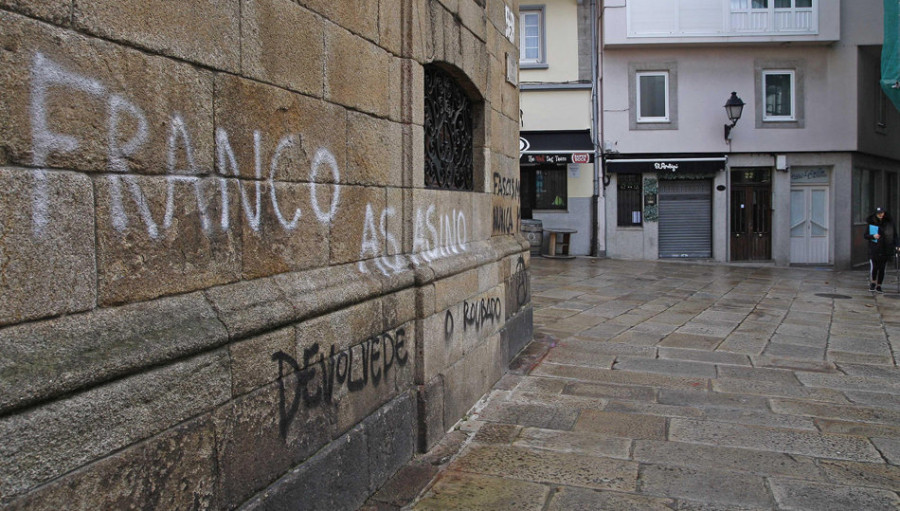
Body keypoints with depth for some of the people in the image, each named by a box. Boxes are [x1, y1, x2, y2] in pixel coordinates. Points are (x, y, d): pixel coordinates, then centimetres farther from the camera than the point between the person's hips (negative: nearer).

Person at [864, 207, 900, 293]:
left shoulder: (890, 224, 4)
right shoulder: (870, 224, 1)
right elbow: (865, 235, 6)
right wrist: (873, 236, -14)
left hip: (885, 250, 1)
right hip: (874, 249, -1)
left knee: (882, 269, 5)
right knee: (873, 267, -7)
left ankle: (879, 286, 16)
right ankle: (873, 283, 18)